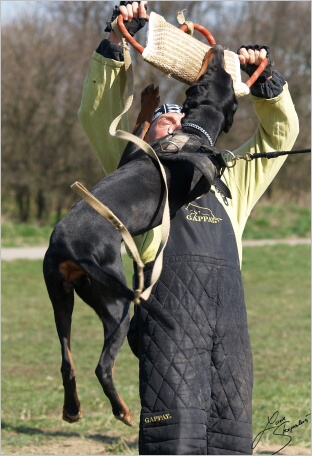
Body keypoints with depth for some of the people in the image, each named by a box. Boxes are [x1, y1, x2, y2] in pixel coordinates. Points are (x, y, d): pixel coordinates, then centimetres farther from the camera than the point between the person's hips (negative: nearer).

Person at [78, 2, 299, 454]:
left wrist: (264, 77, 20)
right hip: (169, 304, -4)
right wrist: (115, 44, 11)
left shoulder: (229, 179, 34)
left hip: (229, 306, 4)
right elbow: (99, 116, 18)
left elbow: (282, 130, 36)